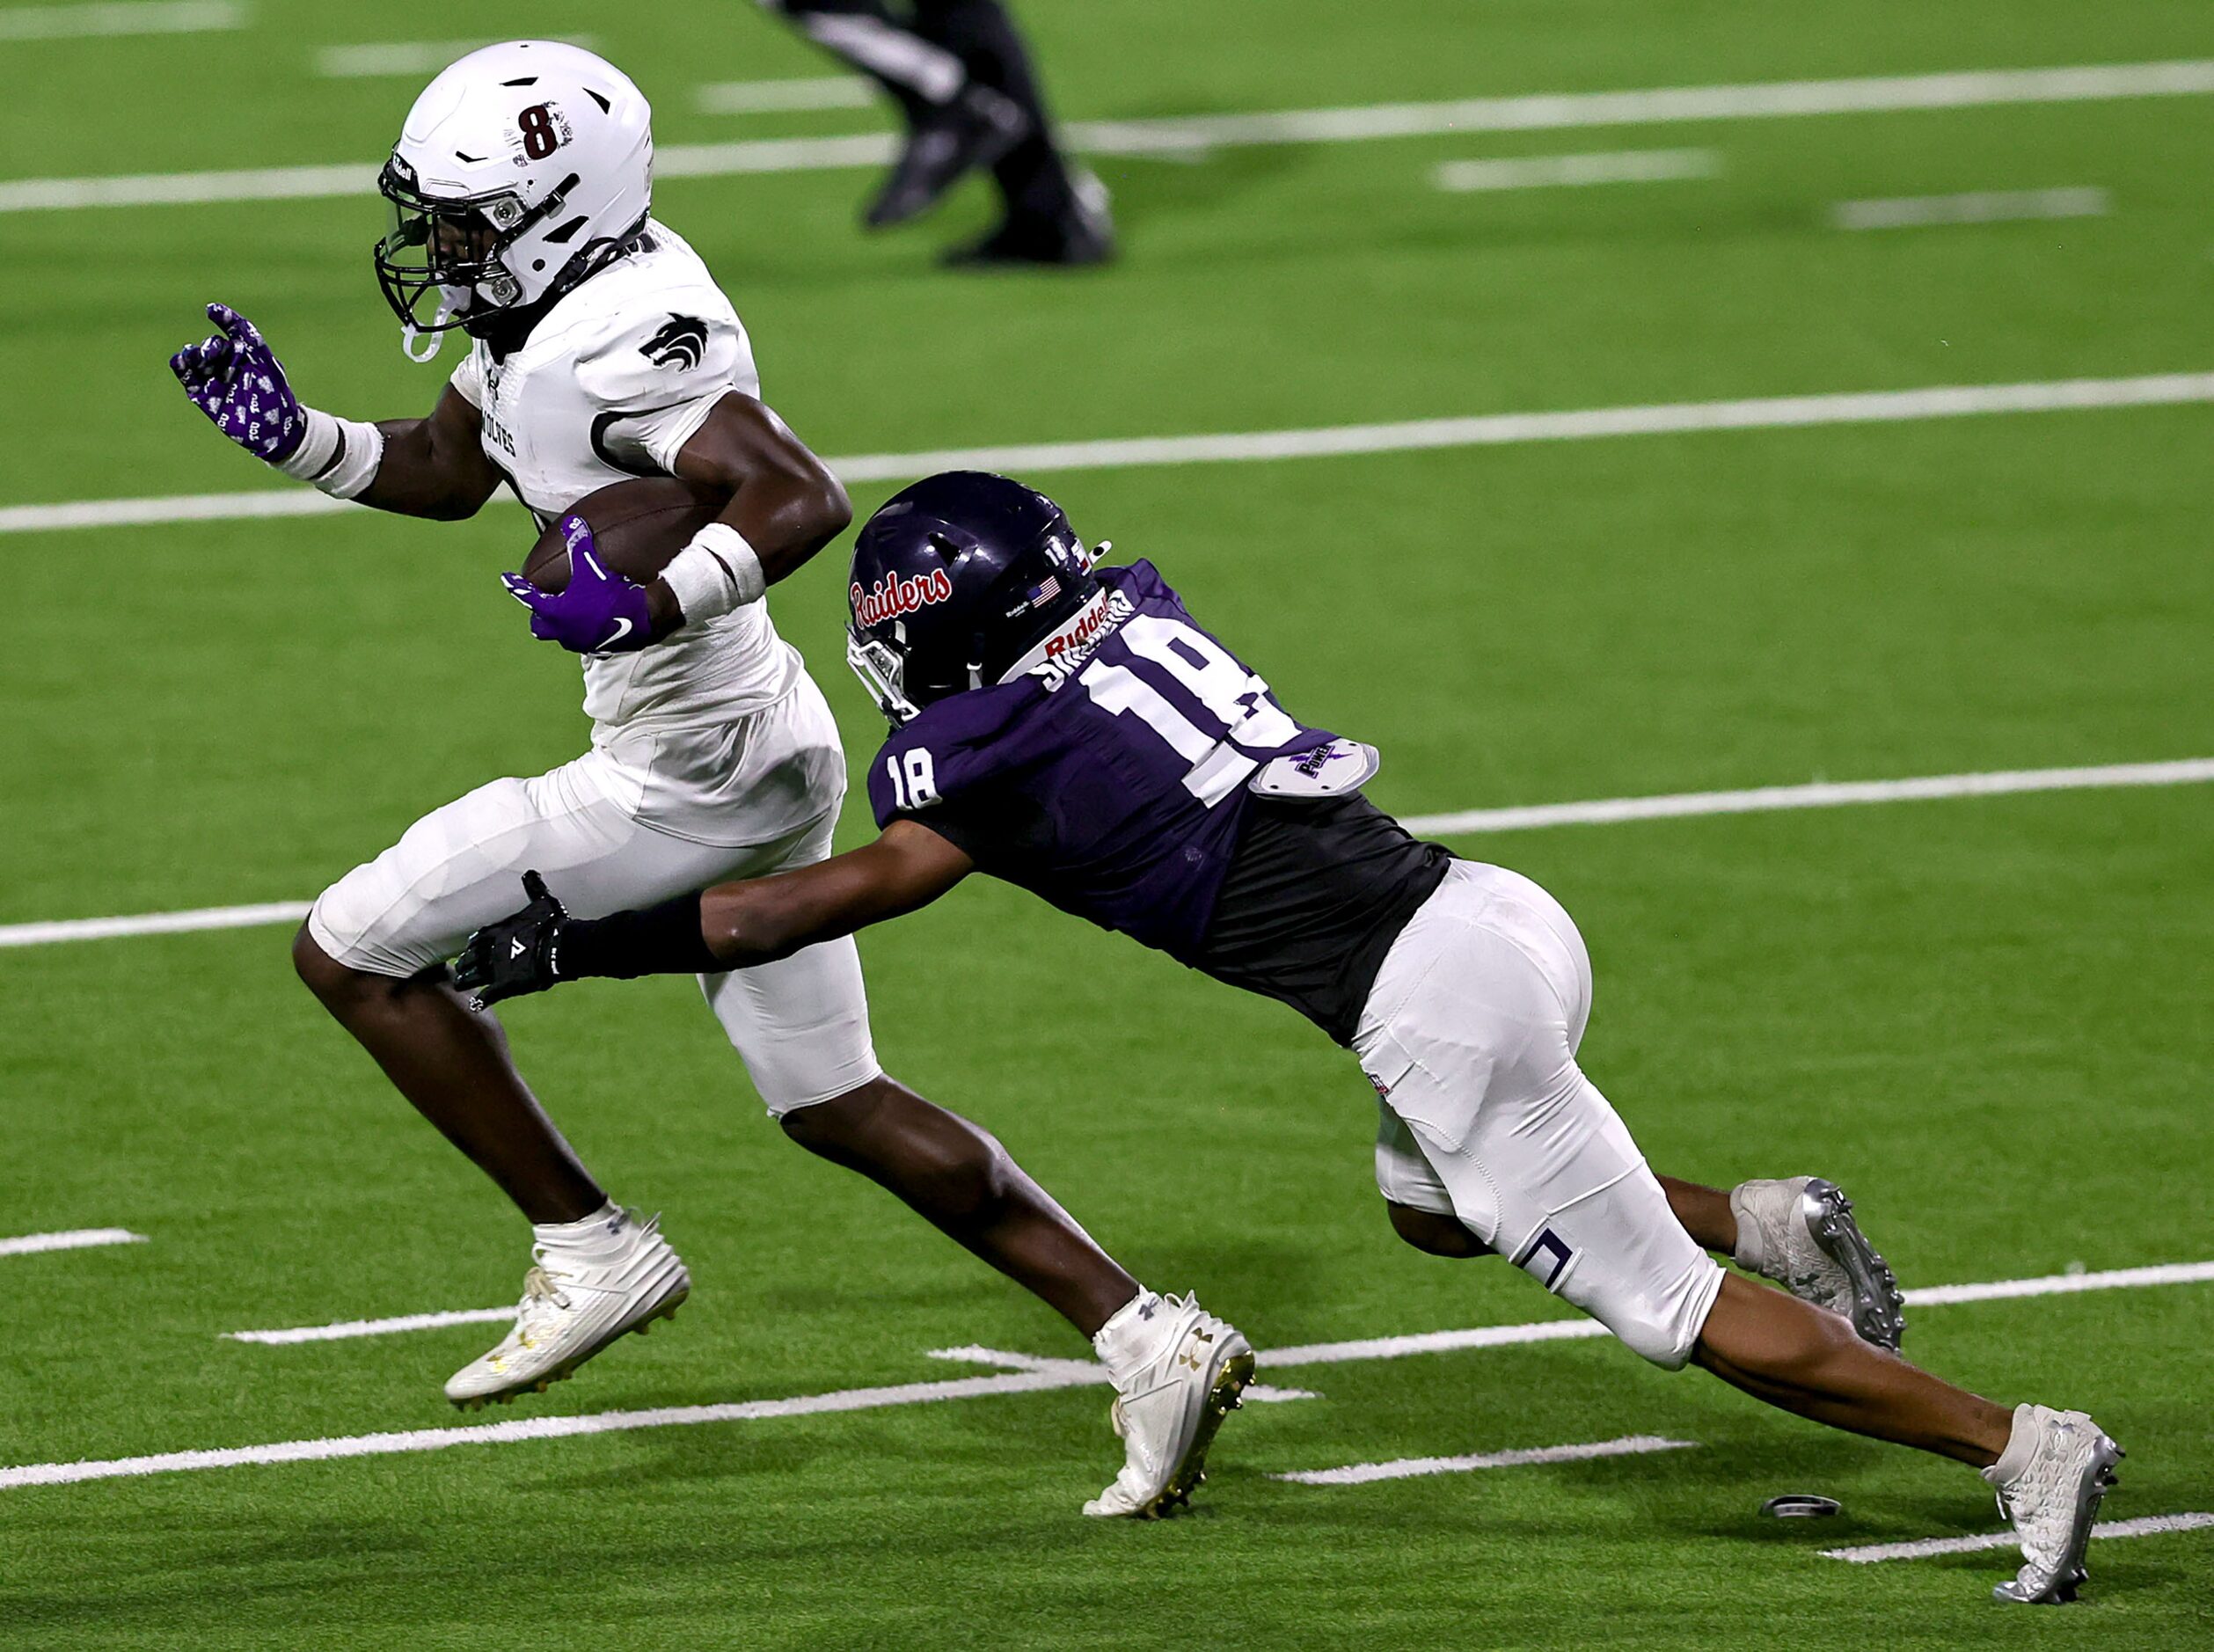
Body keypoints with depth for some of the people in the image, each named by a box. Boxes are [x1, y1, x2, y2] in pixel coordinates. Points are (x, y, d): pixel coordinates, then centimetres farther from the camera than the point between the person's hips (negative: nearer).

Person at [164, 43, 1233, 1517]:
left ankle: (592, 1253, 7)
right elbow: (443, 470, 24)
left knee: (352, 952, 0)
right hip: (762, 753, 10)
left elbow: (802, 500, -34)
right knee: (837, 1106, 16)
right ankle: (1153, 1340, 14)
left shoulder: (614, 345, -24)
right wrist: (287, 436, 11)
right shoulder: (538, 312, 7)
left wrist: (650, 606, -46)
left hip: (693, 774, -10)